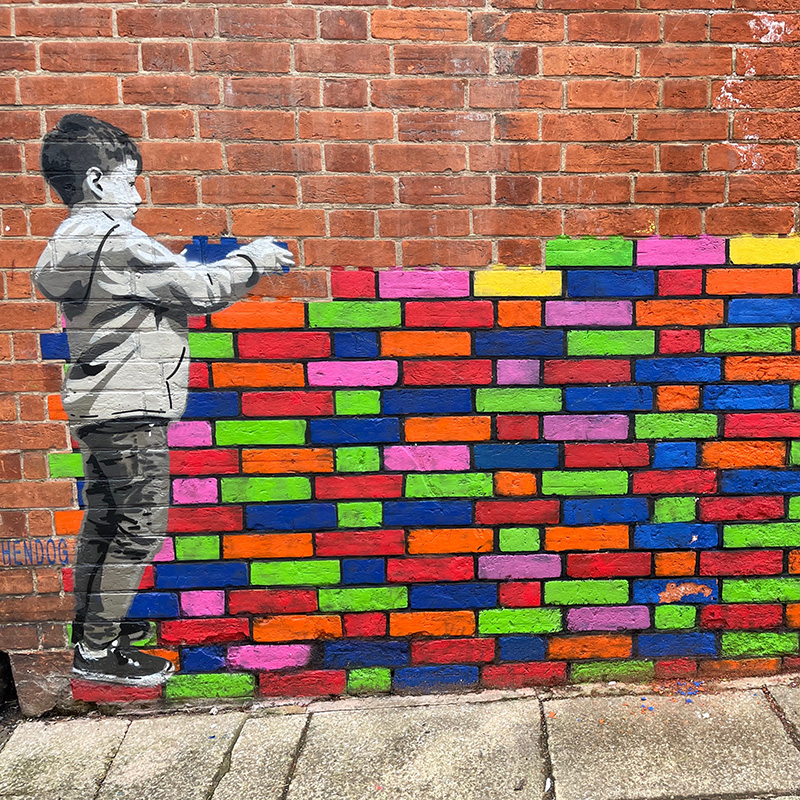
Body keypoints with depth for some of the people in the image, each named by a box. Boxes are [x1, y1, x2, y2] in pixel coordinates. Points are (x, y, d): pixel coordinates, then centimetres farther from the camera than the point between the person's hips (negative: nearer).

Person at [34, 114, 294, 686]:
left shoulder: (71, 241, 16)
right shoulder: (114, 240, -16)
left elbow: (170, 278, 17)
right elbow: (201, 291, -13)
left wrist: (237, 262, 15)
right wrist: (252, 259, 2)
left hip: (98, 406, 10)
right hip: (129, 408, -10)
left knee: (104, 522, 18)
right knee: (140, 528, -1)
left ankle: (92, 627, 31)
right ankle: (100, 651, 9)